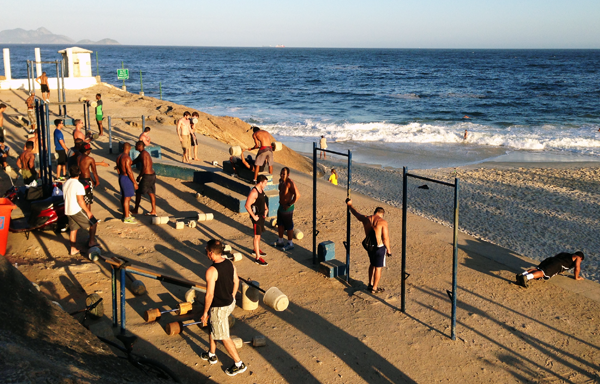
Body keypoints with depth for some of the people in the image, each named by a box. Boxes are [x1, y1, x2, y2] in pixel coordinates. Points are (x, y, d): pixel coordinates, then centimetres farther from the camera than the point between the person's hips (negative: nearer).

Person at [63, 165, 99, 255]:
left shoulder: (65, 184, 8)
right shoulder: (78, 185, -18)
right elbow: (80, 201, -21)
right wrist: (88, 211, -12)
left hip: (67, 211, 8)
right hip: (77, 211, -8)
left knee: (73, 229, 16)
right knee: (93, 223, 6)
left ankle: (73, 249, 18)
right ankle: (92, 242, 10)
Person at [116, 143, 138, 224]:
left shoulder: (119, 157, 6)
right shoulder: (127, 158, -22)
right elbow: (129, 171, -23)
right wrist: (134, 183, -17)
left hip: (121, 177, 10)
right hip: (127, 178, -10)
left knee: (123, 197, 18)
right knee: (127, 198, -4)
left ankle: (125, 214, 30)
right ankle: (126, 218, 0)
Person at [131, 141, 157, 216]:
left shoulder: (143, 154, -15)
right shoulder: (145, 153, 16)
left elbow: (144, 167, -23)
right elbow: (134, 162, 23)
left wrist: (139, 176, -12)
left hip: (147, 176, -9)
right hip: (152, 175, 9)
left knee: (138, 192, 6)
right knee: (151, 193, 14)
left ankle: (135, 210, 19)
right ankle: (154, 211, 18)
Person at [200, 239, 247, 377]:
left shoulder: (211, 271, -29)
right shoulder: (230, 263, -5)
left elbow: (209, 295, -25)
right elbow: (236, 281, 8)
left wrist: (205, 313, -12)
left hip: (219, 308, -8)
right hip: (230, 303, 8)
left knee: (224, 337, 8)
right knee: (212, 328, 27)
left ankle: (239, 364, 18)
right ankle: (211, 355, 43)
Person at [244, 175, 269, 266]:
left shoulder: (261, 190, 6)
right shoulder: (254, 192, -24)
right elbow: (247, 205, -27)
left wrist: (266, 208, 9)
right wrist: (253, 216, -23)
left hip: (262, 215, 9)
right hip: (256, 216, -9)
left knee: (259, 234, 23)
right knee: (257, 236, -5)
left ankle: (256, 250, 43)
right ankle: (257, 258, -2)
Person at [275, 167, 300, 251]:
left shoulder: (290, 183, -26)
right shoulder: (281, 181, 2)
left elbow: (297, 195, -34)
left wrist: (289, 204, -25)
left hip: (287, 209, -9)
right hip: (281, 206, 9)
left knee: (289, 227, 5)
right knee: (280, 225, 21)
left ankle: (290, 244, 20)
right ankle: (280, 241, 38)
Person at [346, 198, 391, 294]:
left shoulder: (366, 219, 1)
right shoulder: (383, 222, -16)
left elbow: (356, 214, 20)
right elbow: (385, 238, -16)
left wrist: (350, 205, 37)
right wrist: (388, 249, -4)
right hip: (380, 247, -6)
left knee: (372, 264, 25)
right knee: (378, 267, 7)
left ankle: (370, 284, 33)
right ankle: (374, 288, 15)